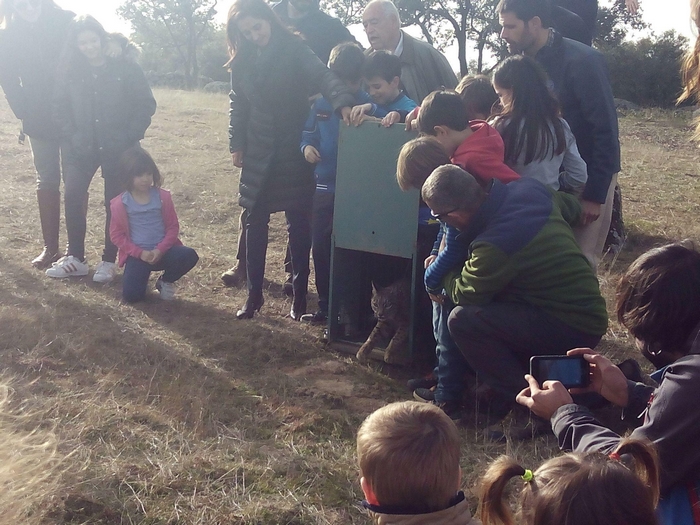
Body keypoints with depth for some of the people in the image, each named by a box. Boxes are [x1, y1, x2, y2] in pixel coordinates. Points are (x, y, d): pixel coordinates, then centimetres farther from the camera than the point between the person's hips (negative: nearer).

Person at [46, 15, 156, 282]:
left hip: (118, 148, -3)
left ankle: (109, 261, 13)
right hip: (82, 147, 3)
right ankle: (75, 258, 9)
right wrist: (70, 136, -4)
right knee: (73, 197, -3)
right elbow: (61, 107, 8)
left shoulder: (125, 67, -6)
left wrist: (131, 136, -10)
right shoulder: (69, 70, 2)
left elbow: (146, 104, -4)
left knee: (114, 202, 3)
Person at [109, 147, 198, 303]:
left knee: (189, 256, -27)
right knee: (131, 295, -21)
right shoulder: (120, 203, -4)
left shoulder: (162, 197, 0)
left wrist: (160, 250, -14)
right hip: (137, 254, -2)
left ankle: (166, 281, 4)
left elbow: (173, 227, 1)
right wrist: (140, 253, -13)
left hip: (162, 250, 2)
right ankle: (143, 274, 17)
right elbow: (116, 235, -2)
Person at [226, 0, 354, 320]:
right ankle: (254, 294, 17)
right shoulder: (242, 59, 4)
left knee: (299, 225, 4)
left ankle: (300, 296, 15)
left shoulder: (293, 48, -8)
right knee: (255, 224, 6)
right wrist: (236, 145, 6)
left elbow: (322, 76, -24)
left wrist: (343, 102, -42)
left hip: (294, 151, -3)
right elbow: (238, 104, 11)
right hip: (258, 152, 4)